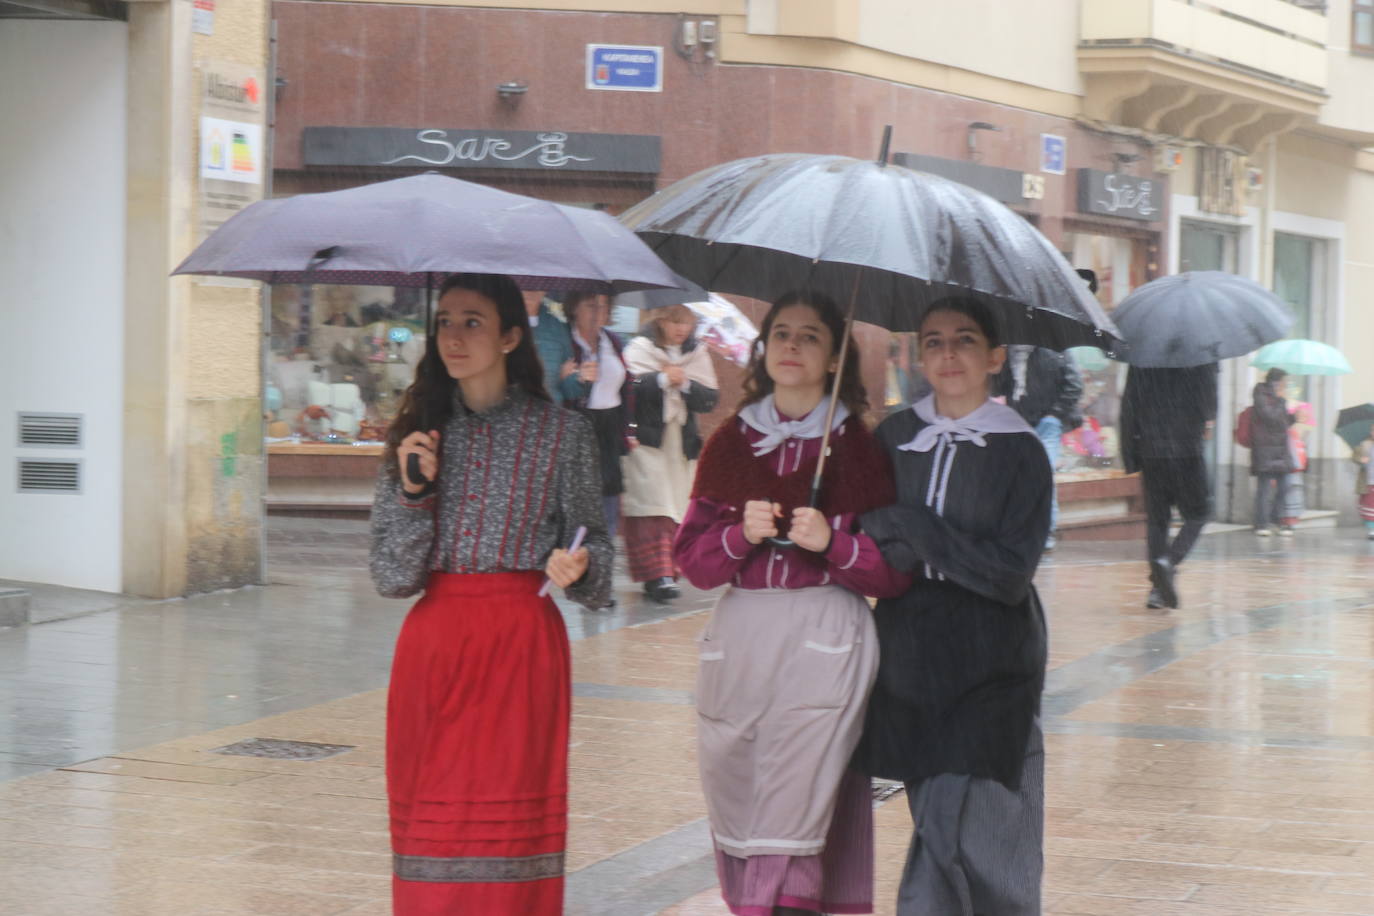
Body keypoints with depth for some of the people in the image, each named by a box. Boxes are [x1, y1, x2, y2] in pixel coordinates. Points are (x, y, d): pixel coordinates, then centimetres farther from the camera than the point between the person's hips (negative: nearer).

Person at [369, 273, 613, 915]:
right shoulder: (417, 433, 8)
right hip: (432, 643, 2)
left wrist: (576, 566, -13)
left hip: (521, 644, -2)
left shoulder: (562, 434, 3)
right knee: (430, 821, 1)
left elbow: (592, 541, 8)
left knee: (512, 808, -3)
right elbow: (391, 577, 3)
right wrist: (413, 491, -11)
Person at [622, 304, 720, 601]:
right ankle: (659, 574, -17)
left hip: (682, 442, 4)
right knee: (652, 508, -13)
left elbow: (710, 399, 3)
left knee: (677, 509, 3)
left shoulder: (697, 354, 11)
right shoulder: (639, 349, 1)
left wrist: (685, 384, -12)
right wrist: (662, 379, -16)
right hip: (645, 440, -4)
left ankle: (662, 575, 10)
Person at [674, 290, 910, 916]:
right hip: (737, 639, 3)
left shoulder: (856, 447, 2)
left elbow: (895, 570, 1)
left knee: (792, 812, -10)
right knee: (733, 805, 3)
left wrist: (832, 543, -14)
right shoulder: (730, 442, 10)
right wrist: (740, 536, -10)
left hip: (824, 645, -3)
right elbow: (690, 557, 8)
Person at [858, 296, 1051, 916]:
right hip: (910, 658, 3)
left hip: (991, 673, -3)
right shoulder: (893, 438, 7)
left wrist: (910, 528, -13)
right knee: (941, 825, 5)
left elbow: (1010, 576, -11)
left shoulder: (1020, 452, -4)